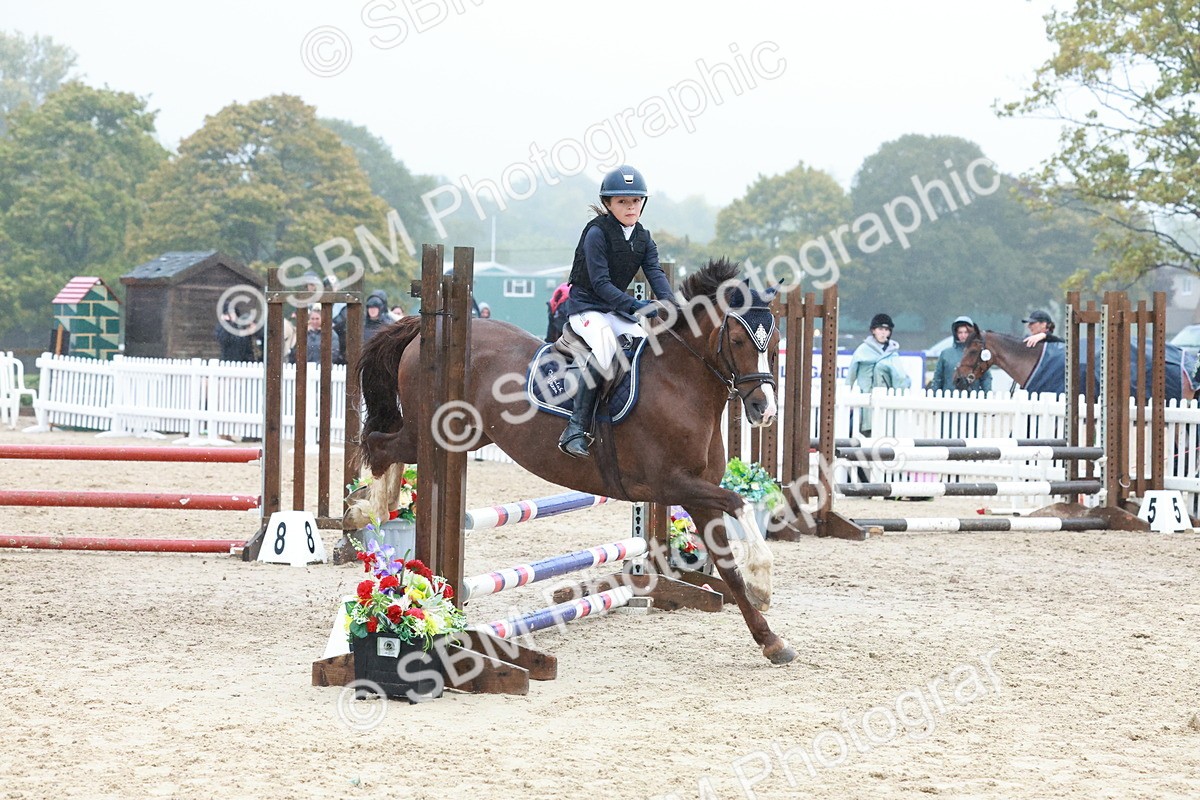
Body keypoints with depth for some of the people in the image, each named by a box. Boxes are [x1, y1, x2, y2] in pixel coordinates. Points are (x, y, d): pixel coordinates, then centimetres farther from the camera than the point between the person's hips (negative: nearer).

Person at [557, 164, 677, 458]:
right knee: (605, 346, -33)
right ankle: (576, 428, -34)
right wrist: (636, 306, -31)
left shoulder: (643, 239, 7)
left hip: (617, 310, 8)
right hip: (585, 305, -8)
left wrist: (668, 303, -27)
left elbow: (655, 273, -6)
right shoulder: (597, 233, -14)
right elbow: (600, 282, -21)